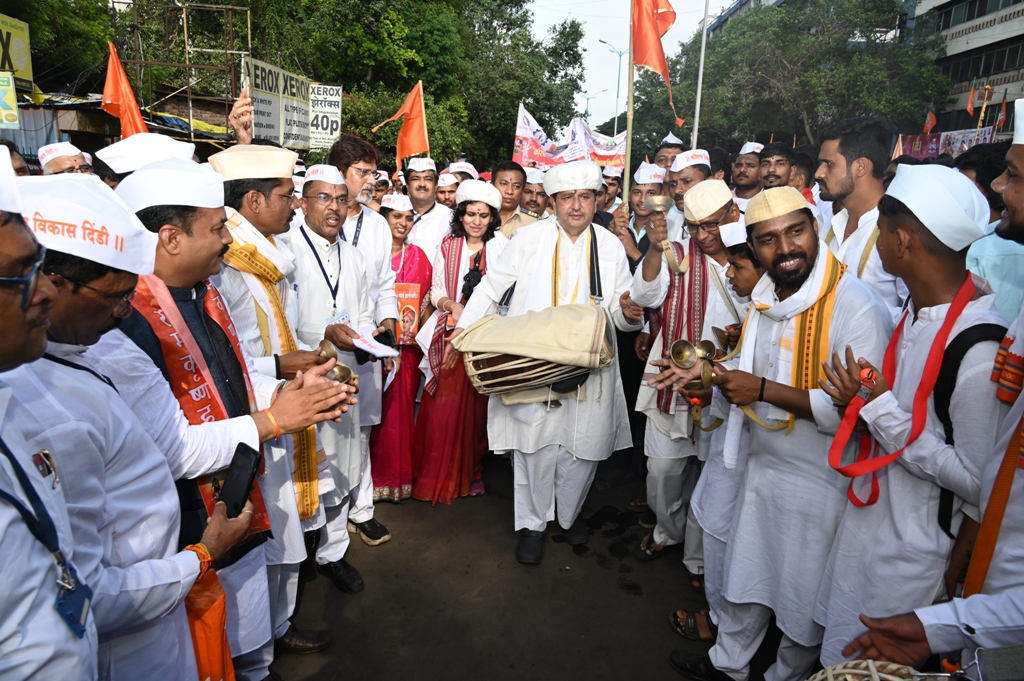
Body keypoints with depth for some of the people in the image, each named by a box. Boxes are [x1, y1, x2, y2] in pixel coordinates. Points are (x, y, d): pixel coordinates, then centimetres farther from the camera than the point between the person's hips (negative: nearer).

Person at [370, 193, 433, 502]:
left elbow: (427, 301, 9)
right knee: (375, 409, 1)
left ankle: (399, 476, 20)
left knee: (402, 409, 7)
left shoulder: (418, 257, 10)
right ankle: (375, 476, 15)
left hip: (408, 346, 2)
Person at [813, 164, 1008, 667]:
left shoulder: (980, 346, -29)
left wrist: (882, 411, -24)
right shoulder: (919, 311, -1)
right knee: (843, 655, 25)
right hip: (869, 516, 7)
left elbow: (977, 481, -25)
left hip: (915, 550, -7)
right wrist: (864, 401, -5)